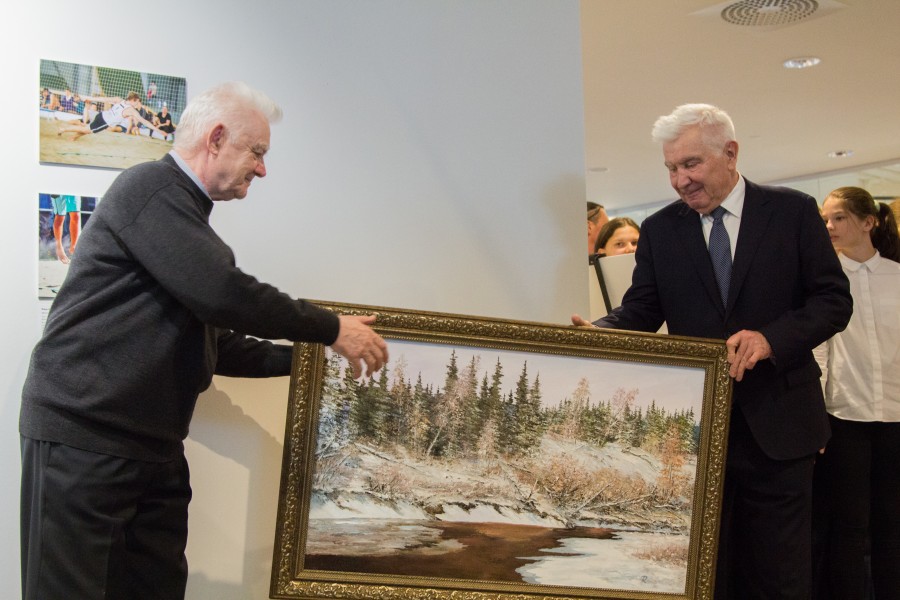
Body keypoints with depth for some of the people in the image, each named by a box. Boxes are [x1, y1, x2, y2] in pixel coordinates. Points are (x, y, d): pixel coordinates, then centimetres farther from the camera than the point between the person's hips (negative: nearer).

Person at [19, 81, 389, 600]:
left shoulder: (180, 208, 19)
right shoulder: (149, 187, -10)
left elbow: (214, 341, 22)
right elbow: (224, 293, -21)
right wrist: (332, 329, -10)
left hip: (154, 447, 9)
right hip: (83, 435, -9)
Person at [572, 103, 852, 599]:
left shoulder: (793, 212, 0)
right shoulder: (659, 230, 5)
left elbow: (834, 299, -3)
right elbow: (641, 311, 1)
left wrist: (771, 338, -20)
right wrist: (598, 332, -21)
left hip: (777, 425, -1)